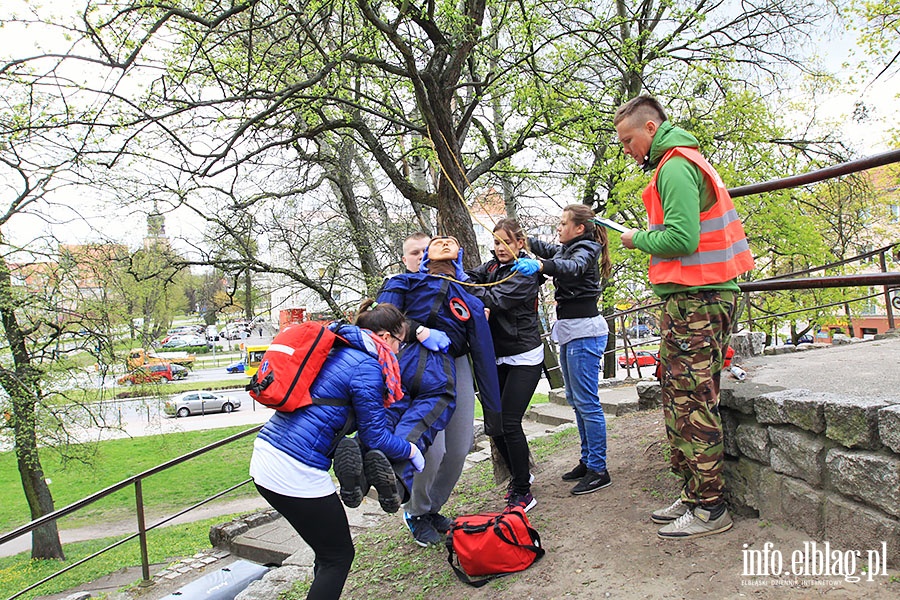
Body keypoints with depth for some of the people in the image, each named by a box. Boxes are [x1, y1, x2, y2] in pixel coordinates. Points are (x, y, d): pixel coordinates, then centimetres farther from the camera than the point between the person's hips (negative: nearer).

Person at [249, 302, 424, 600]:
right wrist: (411, 450, 10)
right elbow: (375, 437, -7)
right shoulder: (367, 366, -11)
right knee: (338, 556, 9)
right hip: (295, 472, -9)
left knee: (328, 549, 23)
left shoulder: (335, 350, 16)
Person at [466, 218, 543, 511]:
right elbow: (470, 277, -5)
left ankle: (523, 492, 4)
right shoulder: (493, 266, 10)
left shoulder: (526, 272, -11)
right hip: (497, 357, 7)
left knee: (509, 423, -11)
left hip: (523, 357, -7)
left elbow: (495, 298, -23)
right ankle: (519, 475, 31)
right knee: (493, 421, 8)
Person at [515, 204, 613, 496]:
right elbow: (545, 248, 36)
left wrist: (540, 265, -51)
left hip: (584, 331, -10)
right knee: (575, 399, 14)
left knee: (587, 402, -7)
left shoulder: (585, 250, -11)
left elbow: (572, 266, -35)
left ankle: (598, 470, 0)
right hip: (569, 330, 10)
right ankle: (587, 461, 24)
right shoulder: (565, 248, 16)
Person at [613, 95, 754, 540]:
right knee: (678, 397, 13)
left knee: (693, 401, -7)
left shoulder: (675, 167, -12)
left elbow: (681, 239, -21)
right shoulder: (680, 162, 22)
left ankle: (709, 507, 3)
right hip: (693, 298, 11)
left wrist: (638, 240, -6)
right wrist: (649, 237, 13)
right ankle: (693, 494, 22)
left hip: (696, 299, -11)